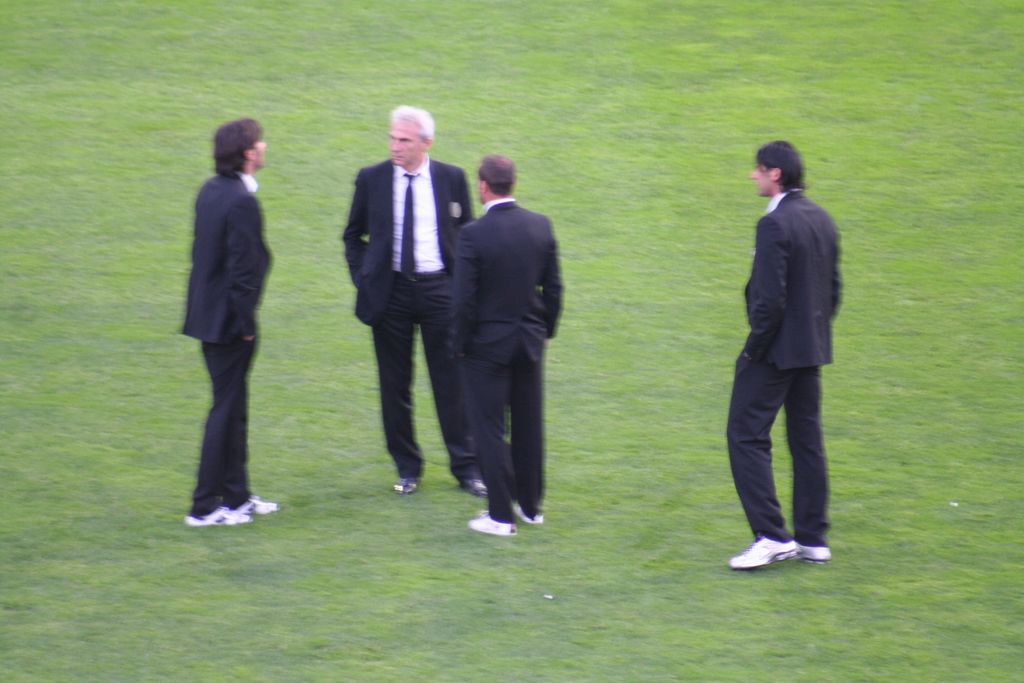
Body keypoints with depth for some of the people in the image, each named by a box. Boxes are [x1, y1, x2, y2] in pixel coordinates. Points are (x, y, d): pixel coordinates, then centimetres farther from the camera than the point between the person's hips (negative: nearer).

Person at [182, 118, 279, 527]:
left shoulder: (210, 191, 7)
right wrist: (246, 324, -15)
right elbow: (243, 268, -22)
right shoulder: (241, 201, -21)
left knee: (233, 405, 18)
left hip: (207, 314, 9)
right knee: (226, 408, -1)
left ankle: (237, 497, 27)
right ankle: (205, 506, 4)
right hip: (228, 320, -9)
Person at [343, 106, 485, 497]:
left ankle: (466, 466, 10)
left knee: (451, 382, 1)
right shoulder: (371, 180, 1)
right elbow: (353, 236, 11)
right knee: (395, 385, 5)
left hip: (440, 290, -1)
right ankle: (407, 468, 17)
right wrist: (362, 278, 0)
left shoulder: (451, 179, 1)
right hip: (390, 291, 1)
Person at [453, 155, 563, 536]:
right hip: (530, 341, 5)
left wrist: (460, 344, -4)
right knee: (529, 425, 16)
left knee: (489, 429, 4)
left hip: (487, 346, -5)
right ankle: (530, 506, 26)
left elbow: (464, 300, -17)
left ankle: (500, 515, 5)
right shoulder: (541, 227, -4)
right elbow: (553, 288, 3)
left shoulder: (474, 234, -20)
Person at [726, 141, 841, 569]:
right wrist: (817, 332, 19)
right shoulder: (822, 220, 9)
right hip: (813, 349, 9)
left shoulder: (775, 224, -19)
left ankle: (771, 536, -7)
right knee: (806, 440, 13)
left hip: (775, 351, -9)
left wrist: (754, 349, -13)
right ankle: (812, 538, 17)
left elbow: (770, 297, -23)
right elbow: (834, 289, 14)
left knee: (747, 436, -2)